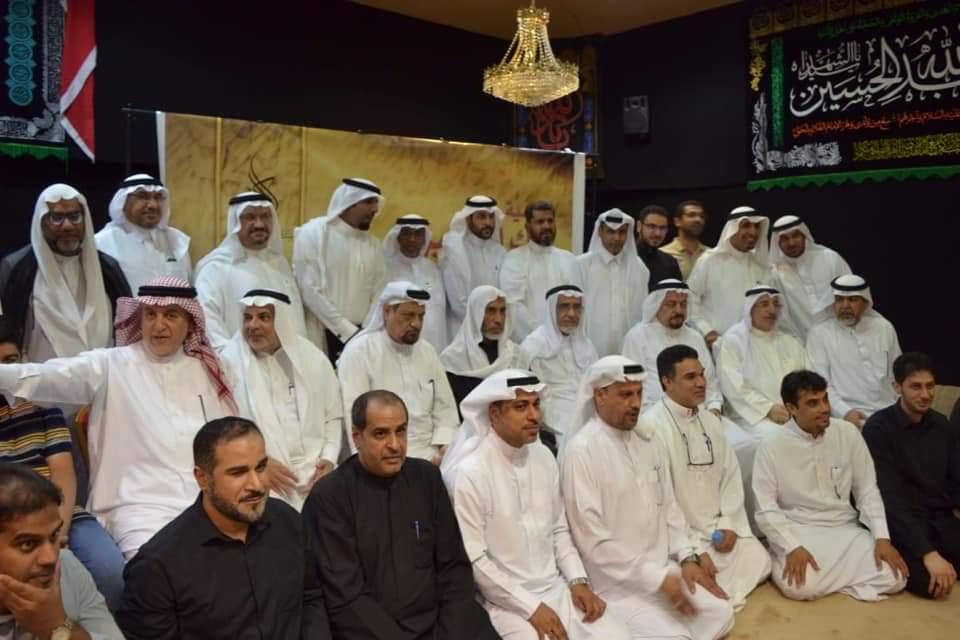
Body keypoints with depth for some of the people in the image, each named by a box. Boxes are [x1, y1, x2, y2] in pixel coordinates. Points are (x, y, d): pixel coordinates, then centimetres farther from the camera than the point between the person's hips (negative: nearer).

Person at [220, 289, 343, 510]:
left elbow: (333, 416, 11)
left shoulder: (313, 358, 7)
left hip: (314, 472, 2)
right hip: (258, 477, -2)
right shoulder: (230, 362, -1)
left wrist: (328, 459, -2)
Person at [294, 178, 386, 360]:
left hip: (362, 336, 4)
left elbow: (378, 295, 11)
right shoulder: (313, 233, -4)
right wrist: (347, 330, -13)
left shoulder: (373, 244, 11)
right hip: (322, 336, -4)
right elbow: (309, 290, -11)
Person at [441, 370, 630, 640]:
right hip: (507, 603, -5)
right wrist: (530, 607, -14)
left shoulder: (543, 456, 4)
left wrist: (578, 580, 0)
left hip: (558, 589, 5)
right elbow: (473, 559, -15)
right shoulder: (469, 474, -16)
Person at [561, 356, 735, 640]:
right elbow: (593, 540, -20)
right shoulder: (581, 451, -19)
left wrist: (687, 557, -1)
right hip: (617, 582, -7)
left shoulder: (647, 440, 5)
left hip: (663, 567, 7)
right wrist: (657, 578, -18)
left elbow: (669, 506, 13)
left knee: (720, 612, -2)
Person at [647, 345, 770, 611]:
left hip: (719, 527, 7)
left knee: (759, 564, -6)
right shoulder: (651, 426, -17)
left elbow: (731, 476, 11)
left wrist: (729, 524, -5)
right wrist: (693, 550, -17)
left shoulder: (711, 421, 10)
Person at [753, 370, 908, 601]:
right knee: (799, 585, -30)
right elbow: (766, 509, -9)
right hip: (799, 532, -4)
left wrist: (882, 537, -8)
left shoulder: (848, 433, -2)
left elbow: (867, 491, 4)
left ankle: (825, 575, 3)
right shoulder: (772, 447, -11)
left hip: (845, 529, 4)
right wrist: (793, 548, -23)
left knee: (894, 577, -18)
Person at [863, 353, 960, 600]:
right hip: (901, 523, -5)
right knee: (929, 580, -30)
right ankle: (906, 561, 1)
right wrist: (928, 553, -28)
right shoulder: (878, 428, -13)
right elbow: (890, 498, -20)